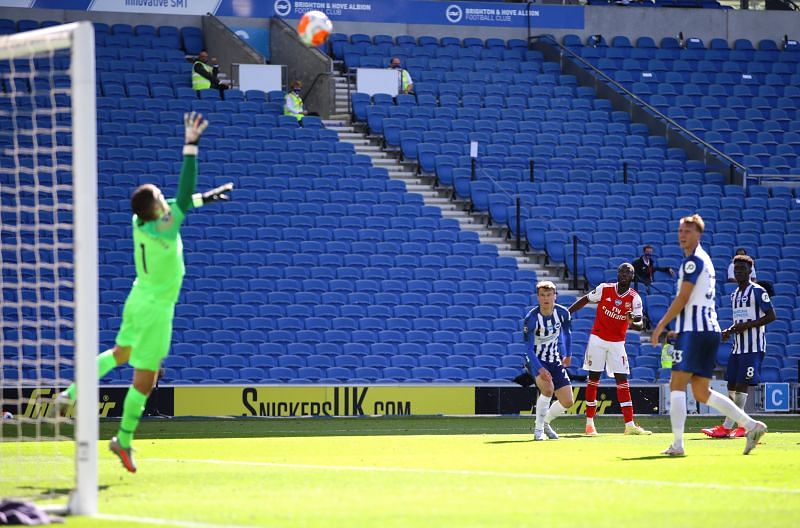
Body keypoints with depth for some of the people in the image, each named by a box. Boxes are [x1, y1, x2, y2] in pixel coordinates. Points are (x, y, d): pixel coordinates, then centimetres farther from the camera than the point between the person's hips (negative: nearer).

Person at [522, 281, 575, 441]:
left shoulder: (562, 313, -9)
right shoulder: (531, 318, -23)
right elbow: (529, 349, -23)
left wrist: (567, 354, 24)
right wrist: (540, 369, -36)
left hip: (554, 360, 5)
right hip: (536, 360, -5)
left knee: (567, 402, -2)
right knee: (548, 388, -32)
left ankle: (545, 422, 28)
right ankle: (538, 428, -13)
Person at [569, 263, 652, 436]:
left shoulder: (634, 298, -8)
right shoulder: (604, 289, -8)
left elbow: (640, 324, -14)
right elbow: (585, 300, 5)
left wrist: (633, 323, -38)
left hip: (617, 343, 1)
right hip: (598, 339, -1)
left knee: (622, 381, -4)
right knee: (593, 379, 1)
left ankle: (630, 425, -6)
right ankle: (589, 422, 8)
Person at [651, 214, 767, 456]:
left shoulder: (693, 260, -8)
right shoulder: (705, 260, 22)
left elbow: (682, 298, -13)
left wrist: (661, 325, -10)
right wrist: (677, 330, 28)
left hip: (694, 331, -9)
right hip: (711, 330, 9)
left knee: (677, 386, -7)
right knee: (701, 392, 10)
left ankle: (677, 444, -13)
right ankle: (751, 425, 3)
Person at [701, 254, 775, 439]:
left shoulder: (757, 291, -7)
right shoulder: (735, 295, 18)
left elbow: (771, 316, -11)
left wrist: (746, 326, -17)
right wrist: (729, 331, 8)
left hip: (753, 347, -8)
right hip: (738, 346, 9)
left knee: (741, 385, -11)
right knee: (732, 385, 5)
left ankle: (728, 426, -13)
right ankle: (727, 427, 7)